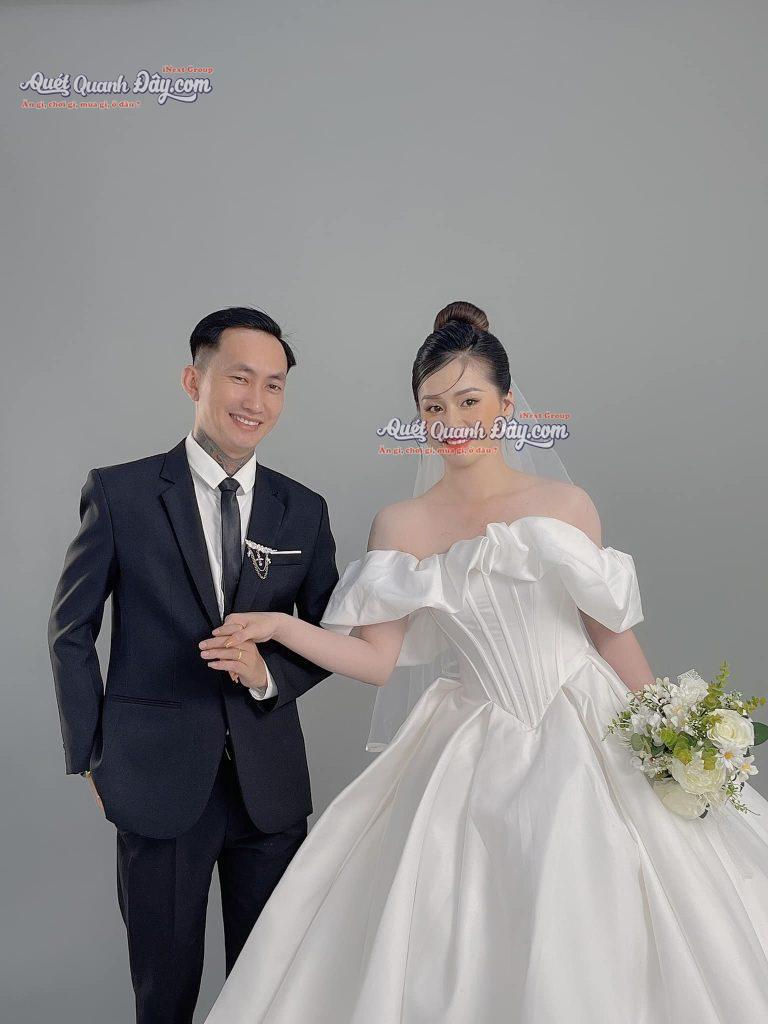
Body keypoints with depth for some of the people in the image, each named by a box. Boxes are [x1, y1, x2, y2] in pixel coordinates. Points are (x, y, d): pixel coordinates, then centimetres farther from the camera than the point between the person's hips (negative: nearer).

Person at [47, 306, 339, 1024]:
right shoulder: (119, 493, -6)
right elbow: (70, 632, 1)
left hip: (271, 781, 3)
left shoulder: (304, 511, 2)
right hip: (157, 778, -2)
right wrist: (91, 756, 1)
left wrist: (271, 673, -12)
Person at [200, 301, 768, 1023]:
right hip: (480, 757, 0)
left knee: (590, 949, 6)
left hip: (591, 739, 1)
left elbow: (612, 634, 4)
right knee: (463, 959, 5)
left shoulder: (566, 504, 0)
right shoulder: (399, 527, 0)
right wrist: (280, 626, -13)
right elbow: (376, 660, -2)